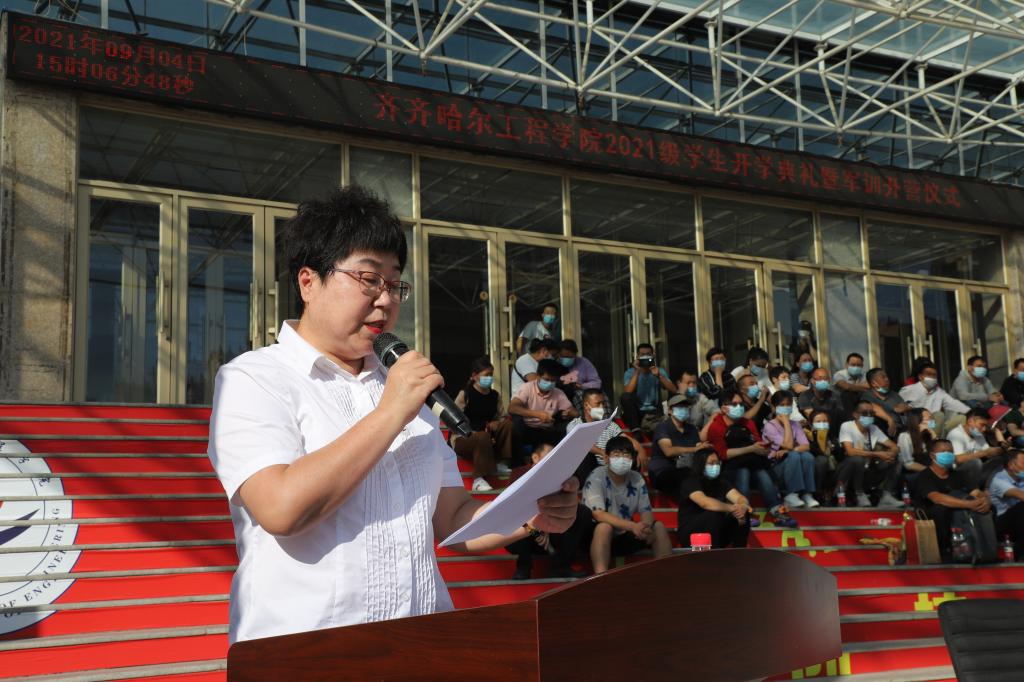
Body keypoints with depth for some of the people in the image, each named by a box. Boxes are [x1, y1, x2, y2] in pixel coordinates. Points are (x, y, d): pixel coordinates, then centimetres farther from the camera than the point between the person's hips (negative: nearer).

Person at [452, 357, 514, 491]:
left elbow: (502, 417, 9)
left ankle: (502, 463, -13)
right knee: (483, 437, -39)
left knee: (508, 424, -19)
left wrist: (496, 424, -15)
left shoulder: (495, 396, 7)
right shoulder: (465, 395, -9)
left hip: (487, 435, 5)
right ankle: (478, 480, -35)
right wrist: (474, 433, -20)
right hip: (463, 439, -5)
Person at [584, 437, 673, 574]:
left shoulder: (636, 478, 0)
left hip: (625, 536, 6)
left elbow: (646, 511, 1)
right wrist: (633, 526, -37)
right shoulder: (596, 477, -17)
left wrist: (646, 527, -25)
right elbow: (598, 514, -26)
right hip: (600, 536, -5)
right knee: (604, 527, -36)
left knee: (658, 527, -11)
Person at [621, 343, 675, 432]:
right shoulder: (630, 372, -2)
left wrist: (658, 375, -19)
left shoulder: (659, 371, 5)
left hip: (654, 412, -1)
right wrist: (637, 372, -22)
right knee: (625, 397, -30)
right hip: (637, 412, 1)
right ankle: (635, 429, -23)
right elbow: (627, 392, -21)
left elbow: (673, 390, -10)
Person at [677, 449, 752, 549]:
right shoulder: (690, 482, -16)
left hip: (717, 532, 6)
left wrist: (742, 506, -38)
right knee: (713, 515, -34)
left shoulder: (721, 481, 3)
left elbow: (739, 497, -13)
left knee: (743, 514, -15)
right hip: (691, 534, -6)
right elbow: (704, 502, -35)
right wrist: (732, 508, -46)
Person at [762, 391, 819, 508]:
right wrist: (786, 422, -14)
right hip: (775, 467, -4)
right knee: (794, 456, -33)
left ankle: (807, 494, -22)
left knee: (807, 456, -26)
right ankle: (791, 495, -26)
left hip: (794, 466, 5)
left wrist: (789, 451, -24)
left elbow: (806, 446, -6)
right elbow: (788, 445, -20)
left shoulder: (795, 425, 9)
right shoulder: (770, 426, -8)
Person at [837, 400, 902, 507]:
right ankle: (860, 495, -18)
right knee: (858, 459, -35)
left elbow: (894, 447, 4)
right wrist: (877, 454, -26)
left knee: (892, 461, -9)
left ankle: (886, 496, -14)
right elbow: (850, 451, -27)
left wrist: (891, 454, -21)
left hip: (865, 471, 6)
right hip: (848, 474, -6)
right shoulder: (846, 426, -12)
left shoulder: (874, 429, 5)